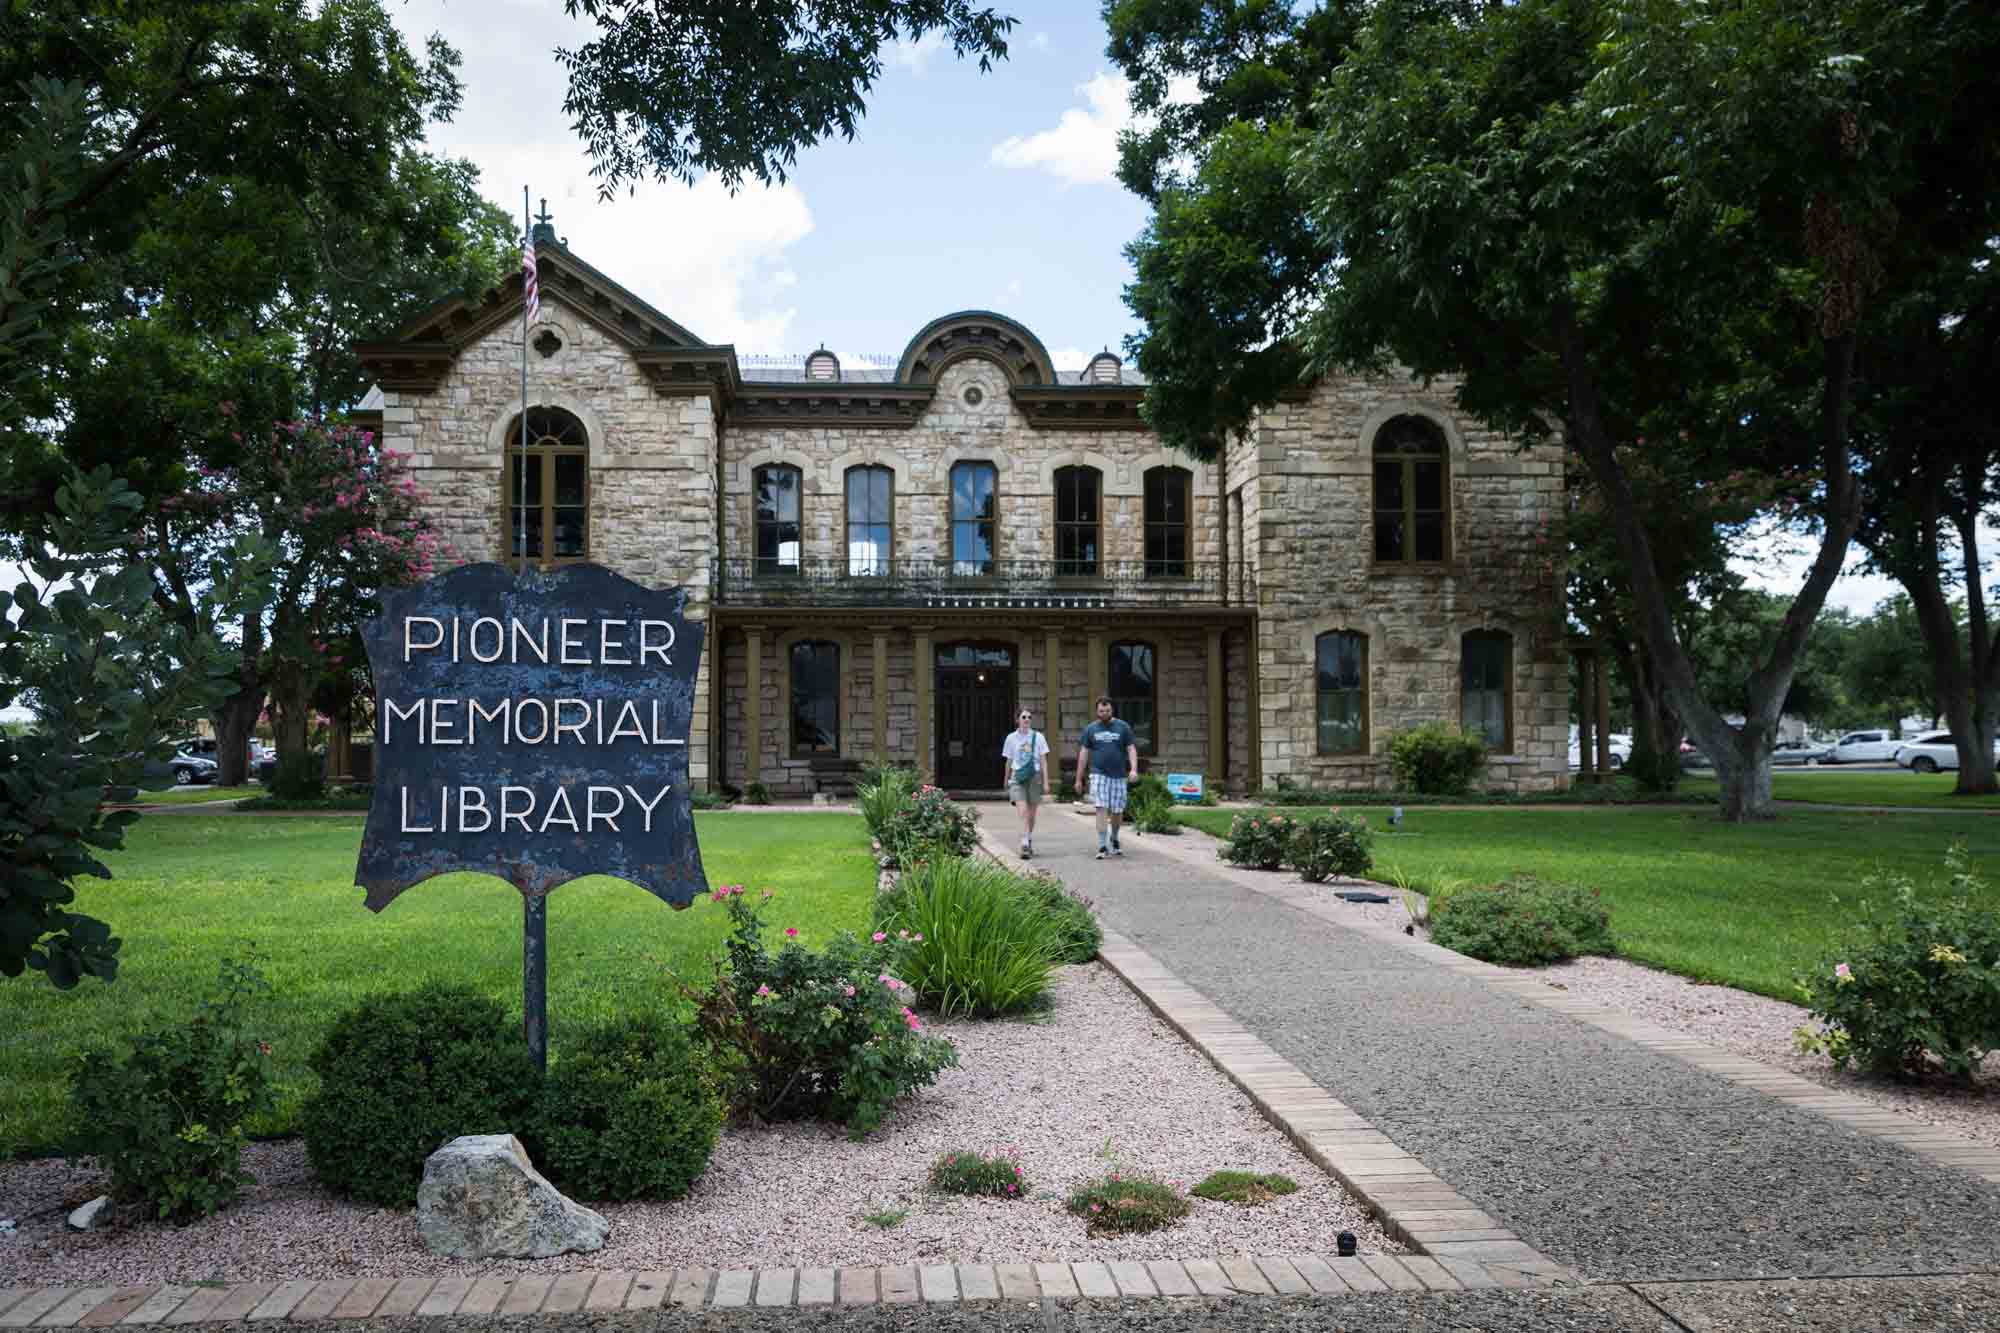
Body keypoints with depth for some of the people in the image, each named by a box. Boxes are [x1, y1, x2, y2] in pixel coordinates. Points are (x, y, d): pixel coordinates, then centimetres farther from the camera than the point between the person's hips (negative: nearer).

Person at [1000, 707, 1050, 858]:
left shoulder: (1038, 737, 3)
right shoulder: (1011, 738, 4)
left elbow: (1043, 761, 3)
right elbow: (1008, 761, 14)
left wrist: (1046, 782, -3)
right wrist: (1006, 780, 20)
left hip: (1034, 777, 1)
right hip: (1018, 778, -1)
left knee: (1031, 814, 9)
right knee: (1023, 812, -16)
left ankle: (1029, 842, 28)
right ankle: (1025, 845, -21)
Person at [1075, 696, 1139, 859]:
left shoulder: (1123, 727, 4)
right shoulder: (1090, 729, 7)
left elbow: (1131, 749, 0)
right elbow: (1083, 753, 9)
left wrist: (1134, 769, -17)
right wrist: (1079, 779, 7)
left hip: (1118, 775, 1)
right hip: (1099, 774, -1)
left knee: (1117, 811, 7)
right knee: (1101, 808, -12)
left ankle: (1114, 839, 33)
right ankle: (1102, 846, -12)